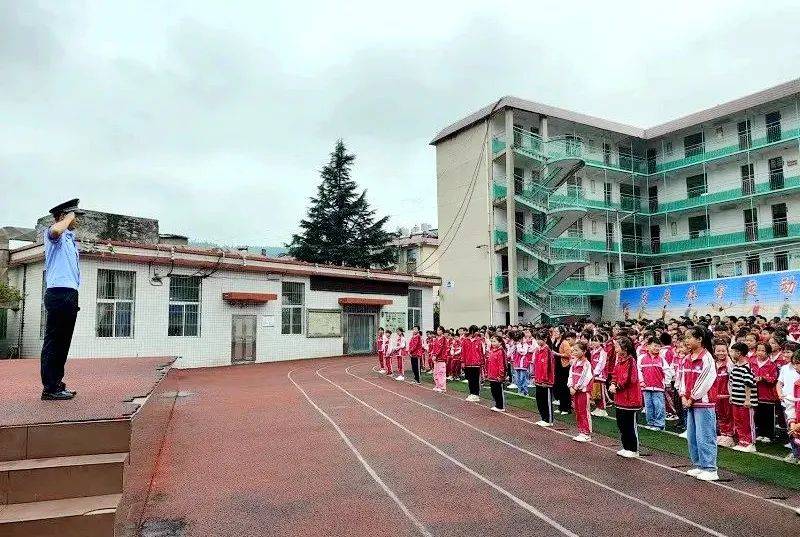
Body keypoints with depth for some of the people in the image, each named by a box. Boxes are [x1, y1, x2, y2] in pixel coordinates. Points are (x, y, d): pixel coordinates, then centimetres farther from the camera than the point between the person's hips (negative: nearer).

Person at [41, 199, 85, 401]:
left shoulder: (71, 239, 24)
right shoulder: (53, 235, -2)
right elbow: (56, 230, -31)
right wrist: (68, 217, -11)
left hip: (71, 294, 9)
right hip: (59, 293, -9)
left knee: (63, 342, 12)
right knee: (53, 341, -8)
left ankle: (57, 384, 18)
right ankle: (49, 389, -7)